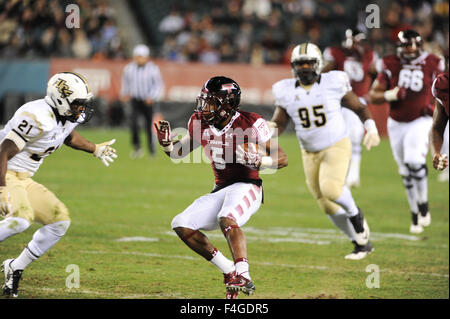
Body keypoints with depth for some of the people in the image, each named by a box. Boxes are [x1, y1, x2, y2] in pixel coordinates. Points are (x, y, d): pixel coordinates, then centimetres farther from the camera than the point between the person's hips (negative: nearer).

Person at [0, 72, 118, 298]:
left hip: (23, 179, 10)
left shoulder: (70, 117, 4)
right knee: (21, 218, -32)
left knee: (59, 220, 5)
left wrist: (95, 149, 41)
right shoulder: (38, 117, -26)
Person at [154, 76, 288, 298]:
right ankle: (228, 270, -4)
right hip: (220, 190, 7)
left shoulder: (250, 124, -14)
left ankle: (243, 275, -40)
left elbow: (282, 158, -11)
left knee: (227, 219, -36)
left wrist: (257, 161, -29)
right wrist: (166, 144, -5)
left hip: (246, 186, -7)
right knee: (181, 225, -7)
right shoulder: (201, 123, 3)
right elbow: (180, 151, 18)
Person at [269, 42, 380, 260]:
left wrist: (372, 130, -11)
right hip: (310, 154, 4)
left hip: (337, 147, -4)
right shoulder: (287, 92, -1)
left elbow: (359, 108, 3)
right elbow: (278, 123, 5)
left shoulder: (333, 84, -8)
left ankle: (354, 213, 2)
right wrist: (269, 128, -18)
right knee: (330, 208, 6)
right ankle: (361, 244, 23)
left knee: (331, 189, -30)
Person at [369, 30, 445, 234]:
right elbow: (373, 95, -3)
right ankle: (415, 215, 22)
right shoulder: (390, 66, -7)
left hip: (420, 121, -2)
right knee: (406, 172, 8)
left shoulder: (431, 65, -7)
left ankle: (423, 205, -3)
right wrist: (390, 96, -23)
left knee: (415, 162, -24)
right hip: (396, 124, 2)